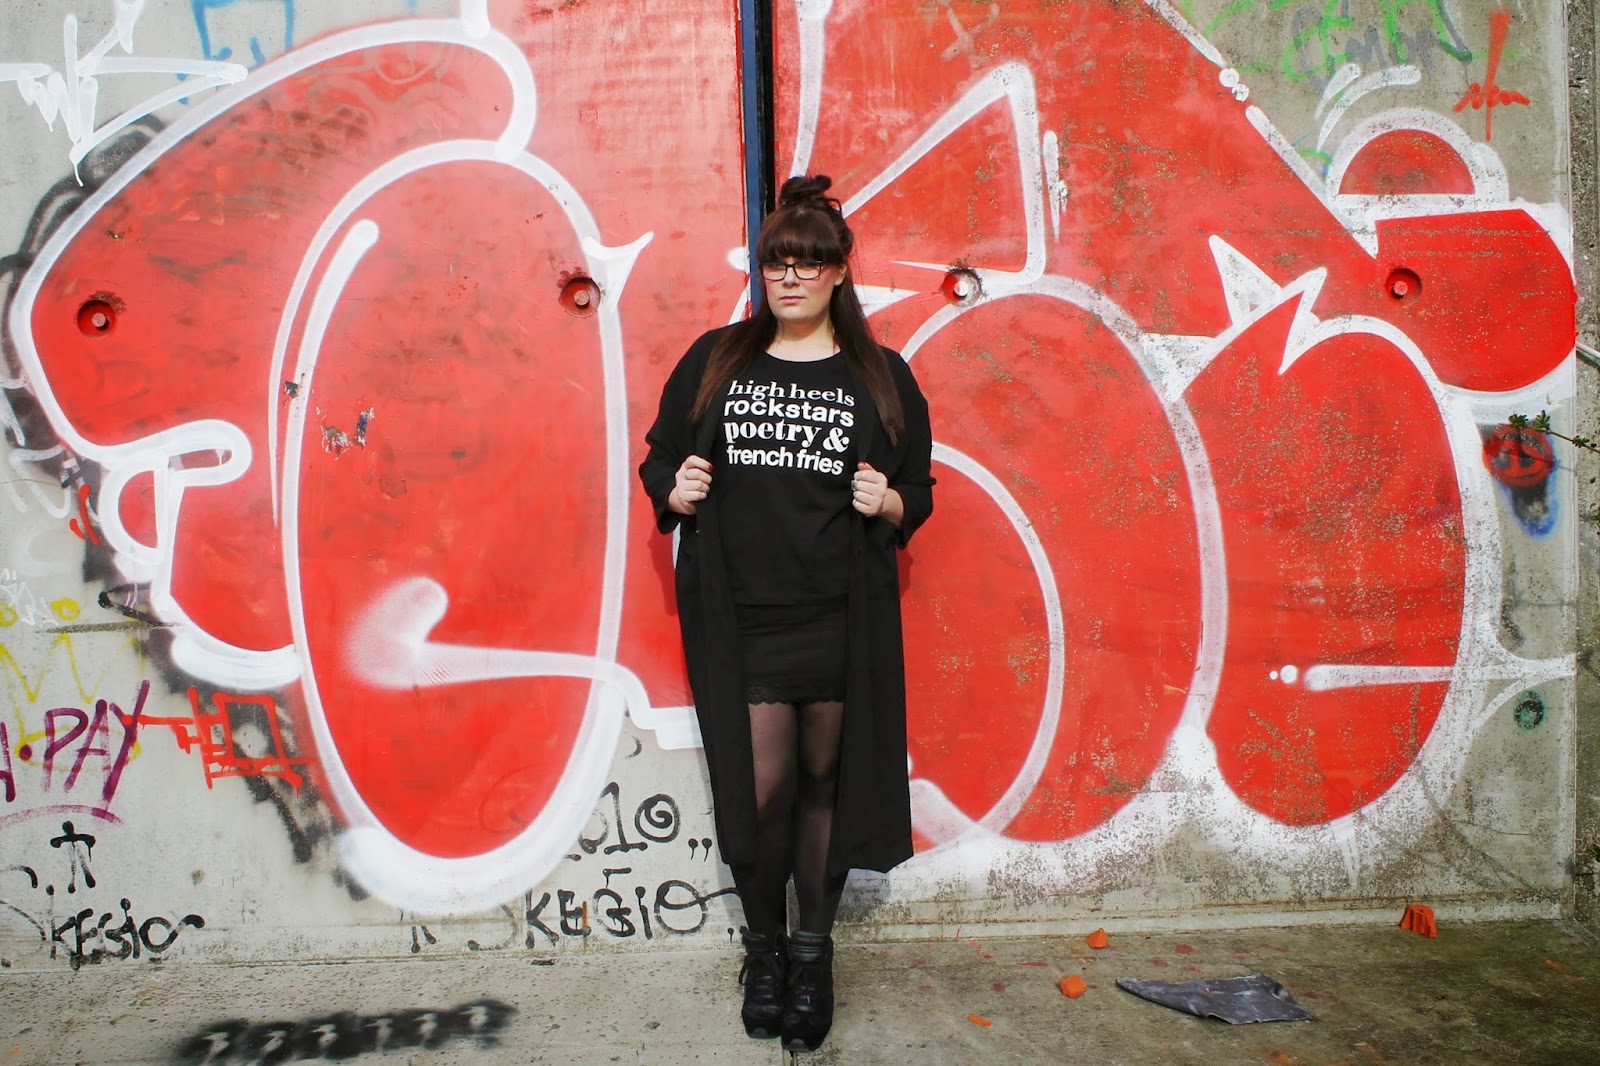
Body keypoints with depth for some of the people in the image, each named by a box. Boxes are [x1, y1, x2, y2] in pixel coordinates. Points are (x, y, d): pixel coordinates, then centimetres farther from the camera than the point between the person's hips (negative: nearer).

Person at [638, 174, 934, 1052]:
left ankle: (813, 950, 32)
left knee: (824, 782, 10)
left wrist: (890, 504, -13)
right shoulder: (714, 361, 6)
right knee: (761, 788, 0)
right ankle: (763, 946, 27)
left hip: (841, 619, 0)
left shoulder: (880, 377, 5)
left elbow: (919, 492, 9)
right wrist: (674, 491, -10)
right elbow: (658, 459, 12)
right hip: (738, 617, 0)